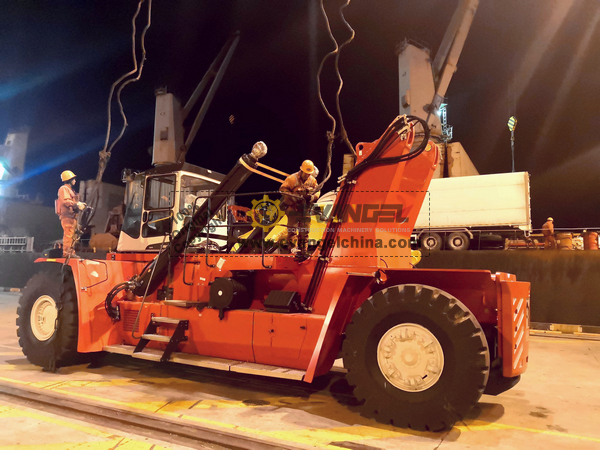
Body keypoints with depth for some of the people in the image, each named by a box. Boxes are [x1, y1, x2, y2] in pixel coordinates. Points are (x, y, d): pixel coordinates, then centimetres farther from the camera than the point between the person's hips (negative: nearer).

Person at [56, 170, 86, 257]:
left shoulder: (70, 190, 27)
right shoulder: (64, 189, -4)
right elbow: (66, 201, -18)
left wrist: (79, 204, 12)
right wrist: (77, 204, -20)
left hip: (72, 216, 10)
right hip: (67, 216, -10)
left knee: (72, 235, 10)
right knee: (68, 234, -14)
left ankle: (71, 252, 13)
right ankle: (66, 252, -15)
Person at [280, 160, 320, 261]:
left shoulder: (313, 180, 8)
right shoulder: (292, 179, -8)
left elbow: (317, 192, 14)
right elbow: (283, 189, -10)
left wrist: (312, 197, -9)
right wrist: (294, 197, -20)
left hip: (306, 210, 4)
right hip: (293, 208, -4)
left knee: (305, 231, 8)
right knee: (293, 229, -6)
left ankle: (303, 252, 16)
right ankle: (294, 249, -5)